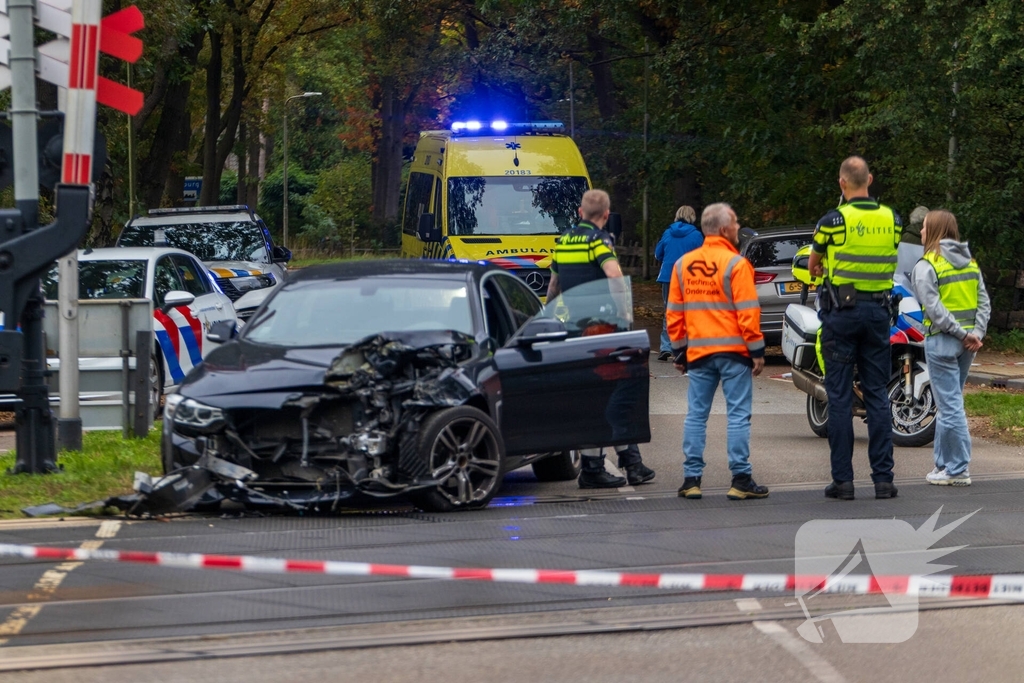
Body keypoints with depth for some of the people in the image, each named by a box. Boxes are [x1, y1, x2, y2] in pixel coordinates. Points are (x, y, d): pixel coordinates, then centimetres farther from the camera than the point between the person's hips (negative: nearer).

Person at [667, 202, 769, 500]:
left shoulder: (683, 264, 8)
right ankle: (741, 480, -2)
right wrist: (757, 350, -7)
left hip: (698, 353, 5)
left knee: (696, 415, 9)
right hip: (733, 352, -5)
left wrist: (679, 351, 18)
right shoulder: (736, 264, -9)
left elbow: (674, 313, 11)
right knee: (738, 415, -1)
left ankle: (691, 479, 8)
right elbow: (748, 312, -13)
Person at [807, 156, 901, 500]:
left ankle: (843, 479, -1)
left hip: (842, 310, -4)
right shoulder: (892, 220, 3)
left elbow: (812, 264, 6)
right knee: (877, 394, 6)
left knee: (840, 395, 1)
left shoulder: (833, 221, -10)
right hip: (879, 310, 4)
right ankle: (883, 478, 3)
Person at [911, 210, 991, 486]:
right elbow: (984, 302, 6)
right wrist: (976, 333, -2)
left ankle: (958, 471, -3)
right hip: (967, 343, 7)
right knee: (948, 404, 16)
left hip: (942, 340, -7)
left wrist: (961, 333, -15)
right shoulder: (970, 263, 12)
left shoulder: (926, 266, -9)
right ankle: (944, 464, 20)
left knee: (950, 406, -4)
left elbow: (934, 309, -17)